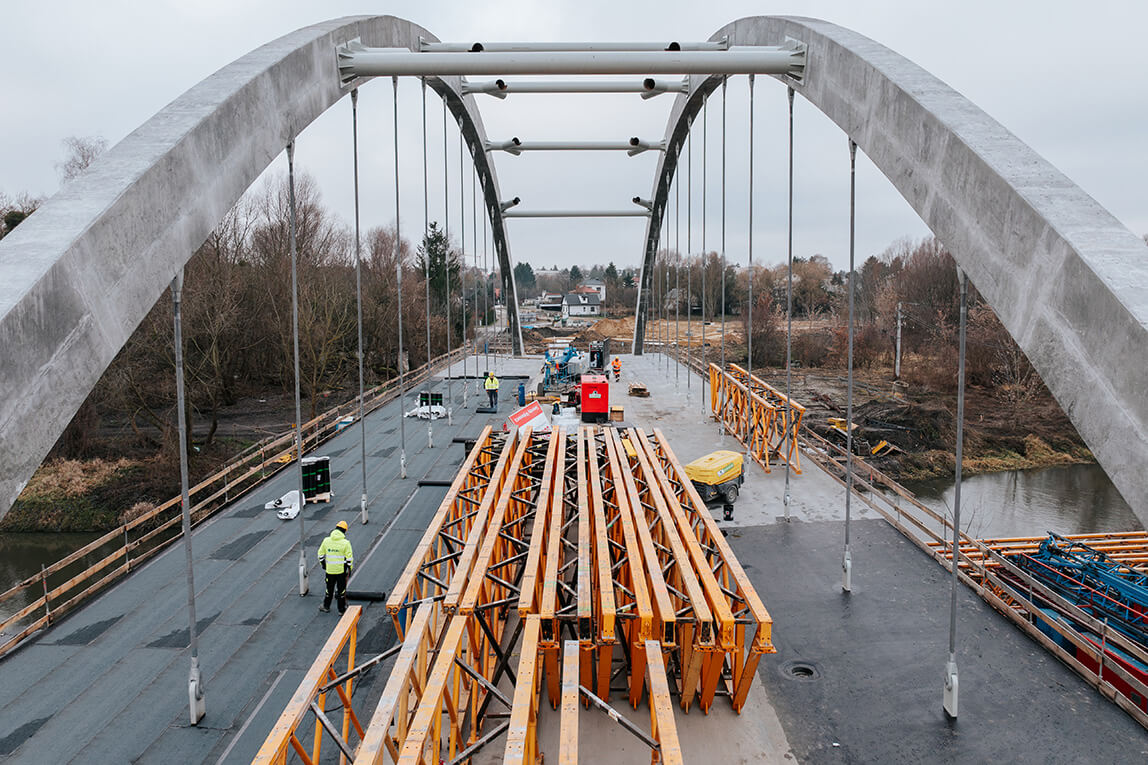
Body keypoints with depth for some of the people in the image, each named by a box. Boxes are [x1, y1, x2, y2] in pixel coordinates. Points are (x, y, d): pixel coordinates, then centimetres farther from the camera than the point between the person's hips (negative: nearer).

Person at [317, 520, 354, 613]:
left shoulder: (326, 540, -3)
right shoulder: (345, 542, -13)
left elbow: (320, 553, 7)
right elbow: (349, 557, -11)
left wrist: (322, 563, 22)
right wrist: (349, 569, 1)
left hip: (329, 570, 3)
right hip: (341, 570, -3)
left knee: (329, 588, 19)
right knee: (341, 589, 10)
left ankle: (326, 606, 35)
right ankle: (341, 609, 19)